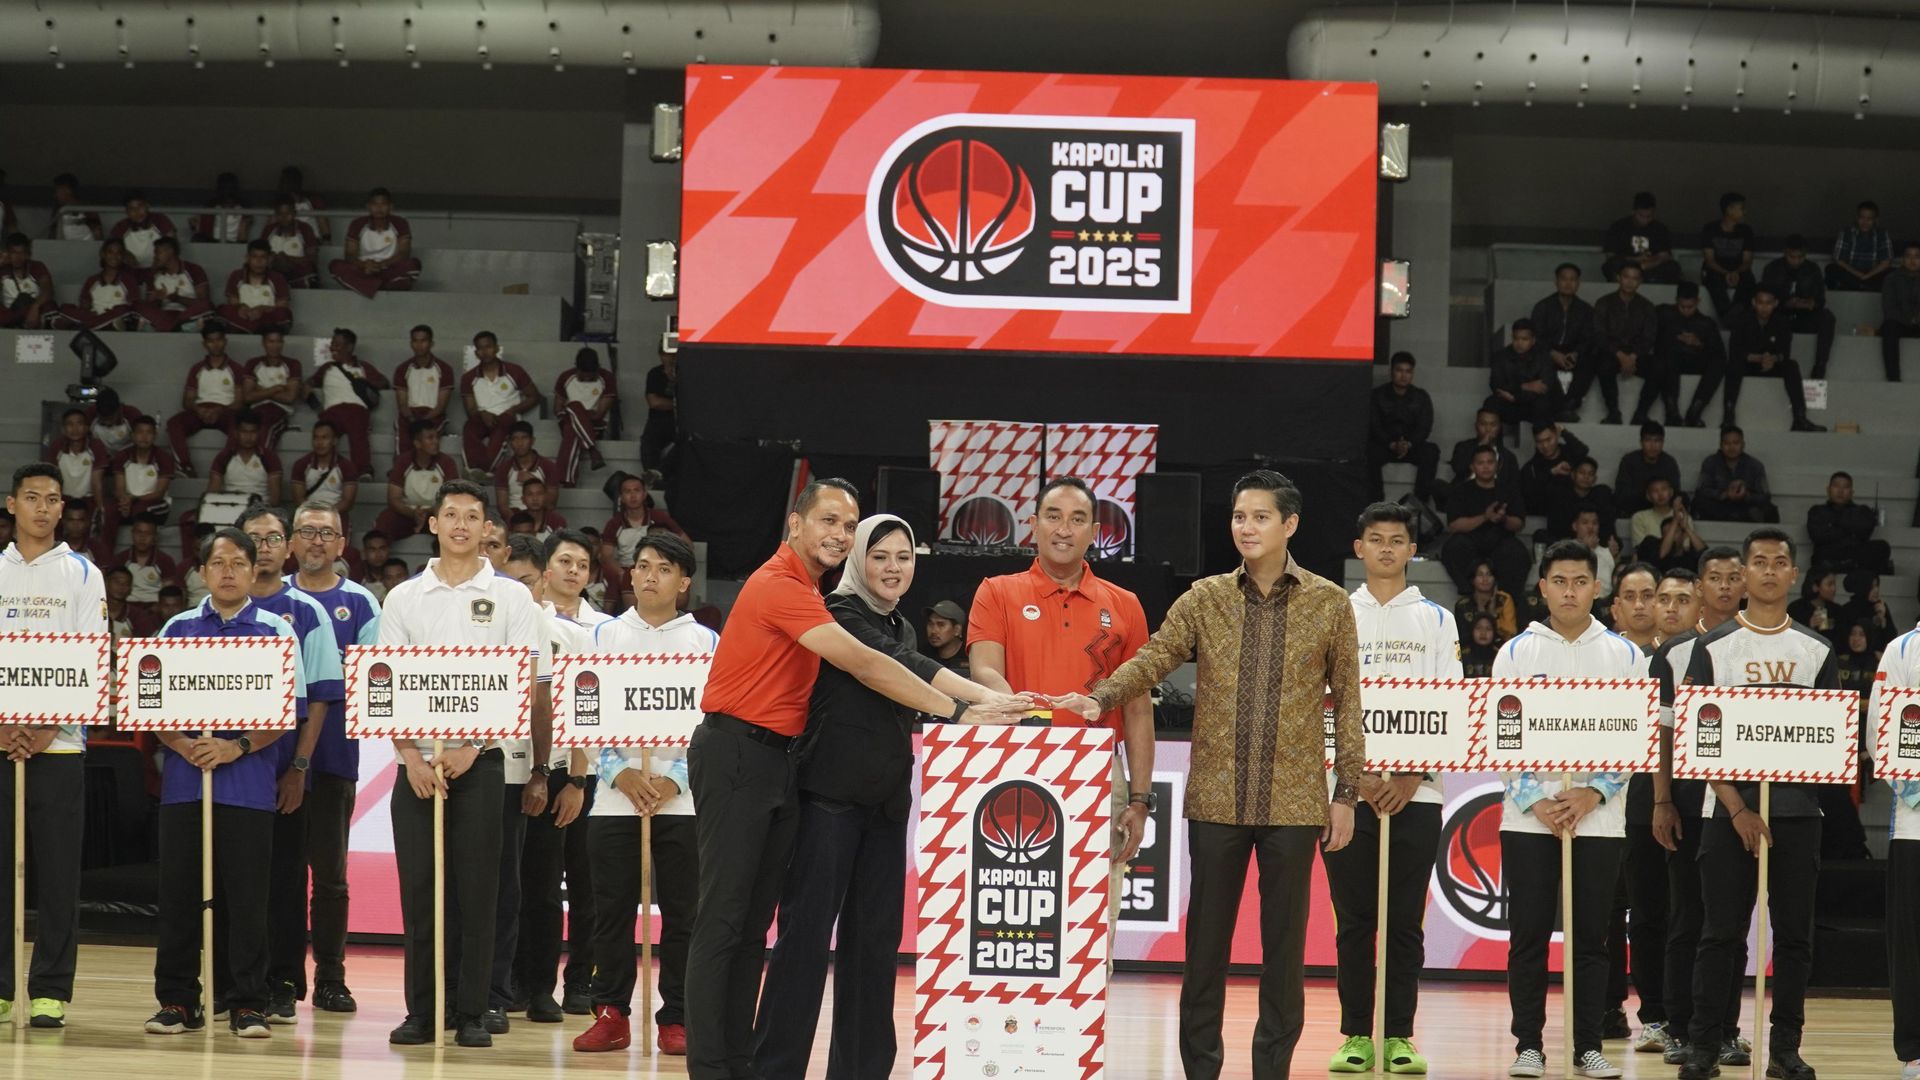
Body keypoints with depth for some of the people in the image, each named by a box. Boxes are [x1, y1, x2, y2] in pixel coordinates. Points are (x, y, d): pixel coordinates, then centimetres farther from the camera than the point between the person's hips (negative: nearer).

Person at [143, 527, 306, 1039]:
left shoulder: (276, 632, 5)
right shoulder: (178, 629, 11)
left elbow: (289, 710, 0)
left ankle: (248, 1003, 5)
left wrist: (237, 748, -13)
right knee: (179, 892, 3)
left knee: (246, 896, -1)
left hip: (247, 782, -2)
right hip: (183, 780, 2)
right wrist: (183, 746, -10)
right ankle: (178, 1001, 11)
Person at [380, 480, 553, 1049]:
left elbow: (525, 684, -2)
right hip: (418, 761, 2)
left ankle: (471, 1013, 4)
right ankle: (420, 1012, 8)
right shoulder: (403, 597, 9)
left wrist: (469, 747, -11)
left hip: (481, 761, -2)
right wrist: (411, 754, -8)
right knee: (418, 889, 1)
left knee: (476, 890, -1)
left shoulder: (512, 596, 4)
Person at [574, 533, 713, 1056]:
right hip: (615, 796, 1)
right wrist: (619, 773, -8)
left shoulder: (705, 641, 7)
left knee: (681, 910, 0)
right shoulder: (606, 635, 9)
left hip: (682, 798, -1)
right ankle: (611, 1013, 8)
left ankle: (676, 1018, 6)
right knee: (611, 909, 1)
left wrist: (677, 779, -10)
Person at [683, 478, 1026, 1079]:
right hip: (734, 754, -10)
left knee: (754, 923, 9)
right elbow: (862, 664, -21)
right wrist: (958, 711, -21)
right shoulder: (779, 585, -15)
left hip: (777, 759, 10)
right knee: (722, 919, -7)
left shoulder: (806, 589, 15)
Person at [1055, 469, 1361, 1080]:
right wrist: (1100, 699, -22)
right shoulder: (1204, 599, 6)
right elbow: (1151, 661, -3)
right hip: (1217, 799, 1)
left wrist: (1346, 793, 1)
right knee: (1206, 939, 5)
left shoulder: (1330, 604, 3)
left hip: (1294, 801, -1)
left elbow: (1347, 702, 5)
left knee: (1284, 942, 4)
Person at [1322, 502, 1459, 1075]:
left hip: (1415, 792, 0)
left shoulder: (1437, 620, 9)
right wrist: (1357, 775, -8)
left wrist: (1412, 777, -8)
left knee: (1406, 921, 1)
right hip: (1347, 788, 0)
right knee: (1353, 920, 1)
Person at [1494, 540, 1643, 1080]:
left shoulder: (1623, 655, 6)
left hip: (1598, 819, 0)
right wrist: (1536, 802, -9)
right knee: (1528, 936, 1)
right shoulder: (1516, 653, 5)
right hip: (1529, 818, 0)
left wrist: (1593, 794, -10)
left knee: (1591, 938, 3)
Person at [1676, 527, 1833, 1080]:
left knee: (1794, 934, 3)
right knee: (1721, 933, -1)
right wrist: (1737, 808, -11)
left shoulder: (1816, 651, 10)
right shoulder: (1713, 648, 2)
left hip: (1797, 810, 2)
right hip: (1731, 810, -2)